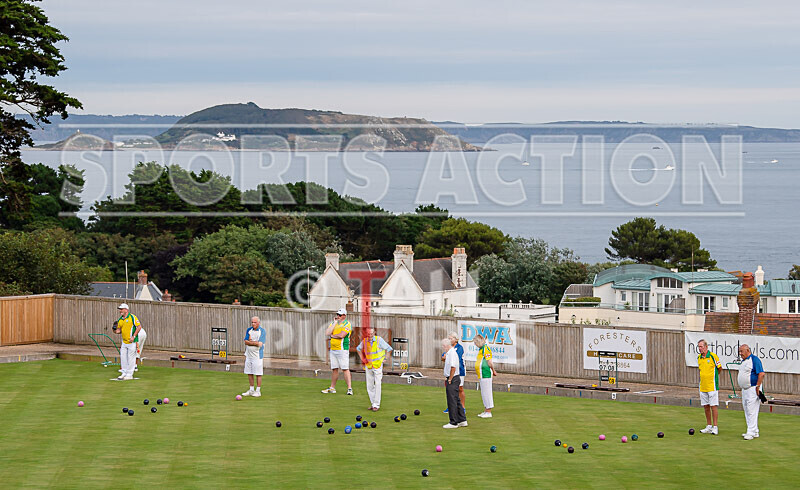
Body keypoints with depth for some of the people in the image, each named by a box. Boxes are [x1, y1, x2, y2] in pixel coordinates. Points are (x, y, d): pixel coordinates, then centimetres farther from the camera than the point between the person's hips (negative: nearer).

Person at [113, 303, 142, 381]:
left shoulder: (132, 317, -11)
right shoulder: (120, 320, 11)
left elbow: (139, 326, -12)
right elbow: (119, 329, 20)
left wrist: (133, 336, -18)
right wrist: (117, 331, -6)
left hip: (132, 341, -7)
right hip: (124, 341, 7)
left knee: (131, 359, -3)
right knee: (123, 357, 9)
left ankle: (129, 374, 4)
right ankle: (124, 373, 20)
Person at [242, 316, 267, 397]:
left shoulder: (262, 331, -6)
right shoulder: (249, 330, 10)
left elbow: (260, 344, -15)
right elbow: (246, 342, 2)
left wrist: (250, 341, -8)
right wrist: (255, 343, -10)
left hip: (257, 355, -5)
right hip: (248, 354, 5)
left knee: (258, 374, -2)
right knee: (249, 373, 8)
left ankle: (258, 391, 4)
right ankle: (251, 390, 18)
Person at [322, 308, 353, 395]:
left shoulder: (347, 324, -5)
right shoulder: (333, 323, 14)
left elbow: (341, 335, -18)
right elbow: (327, 333, 0)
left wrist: (332, 335, -1)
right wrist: (334, 323, -2)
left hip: (342, 349, -7)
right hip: (333, 349, 7)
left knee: (345, 369, -11)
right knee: (334, 369, 11)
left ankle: (349, 388, -11)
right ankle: (332, 388, 18)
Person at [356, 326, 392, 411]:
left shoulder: (379, 340, -11)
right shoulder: (364, 341, 0)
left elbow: (389, 349, -2)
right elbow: (358, 349, 21)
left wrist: (384, 358, -3)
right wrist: (362, 358, 12)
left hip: (378, 365, -4)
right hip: (368, 365, 4)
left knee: (377, 385, -11)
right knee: (369, 386, 5)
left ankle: (376, 405, -10)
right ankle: (373, 403, 16)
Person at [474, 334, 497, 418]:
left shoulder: (486, 349, -15)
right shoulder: (481, 349, 17)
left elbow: (489, 362, -19)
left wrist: (493, 371, -10)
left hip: (486, 375, -10)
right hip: (482, 375, 10)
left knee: (486, 393, -6)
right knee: (484, 393, 15)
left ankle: (489, 412, -3)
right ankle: (485, 411, 22)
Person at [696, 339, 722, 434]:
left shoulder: (713, 356, -10)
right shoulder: (699, 357, 8)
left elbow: (719, 368, 1)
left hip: (712, 386, -6)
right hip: (702, 386, 6)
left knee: (713, 406, -5)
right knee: (706, 406, 8)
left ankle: (715, 427, -1)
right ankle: (709, 426, 16)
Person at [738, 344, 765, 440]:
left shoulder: (754, 360, -13)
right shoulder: (743, 361, 15)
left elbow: (761, 374, -19)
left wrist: (757, 387, -21)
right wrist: (742, 388, 17)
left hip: (753, 389, -10)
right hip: (744, 389, 10)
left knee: (752, 411, -10)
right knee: (747, 411, 12)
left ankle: (751, 433, -10)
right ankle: (754, 431, 18)